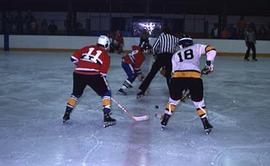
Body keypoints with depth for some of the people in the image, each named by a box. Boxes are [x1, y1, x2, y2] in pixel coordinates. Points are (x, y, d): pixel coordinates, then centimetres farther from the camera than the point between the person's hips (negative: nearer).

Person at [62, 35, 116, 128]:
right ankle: (107, 117, 2)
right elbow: (103, 72, 3)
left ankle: (66, 115, 28)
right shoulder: (105, 55, 10)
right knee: (106, 93, 12)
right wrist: (103, 82, 16)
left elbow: (74, 58, 14)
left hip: (78, 74, 4)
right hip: (93, 75, -4)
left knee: (76, 93, 28)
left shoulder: (87, 48, 19)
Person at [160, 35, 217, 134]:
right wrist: (209, 63, 13)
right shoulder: (196, 47, 24)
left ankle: (164, 121, 28)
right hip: (194, 77, -1)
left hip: (177, 77, 2)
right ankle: (206, 125, 18)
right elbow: (211, 50, 10)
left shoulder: (175, 55, 29)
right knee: (198, 102, 17)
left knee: (173, 99, 25)